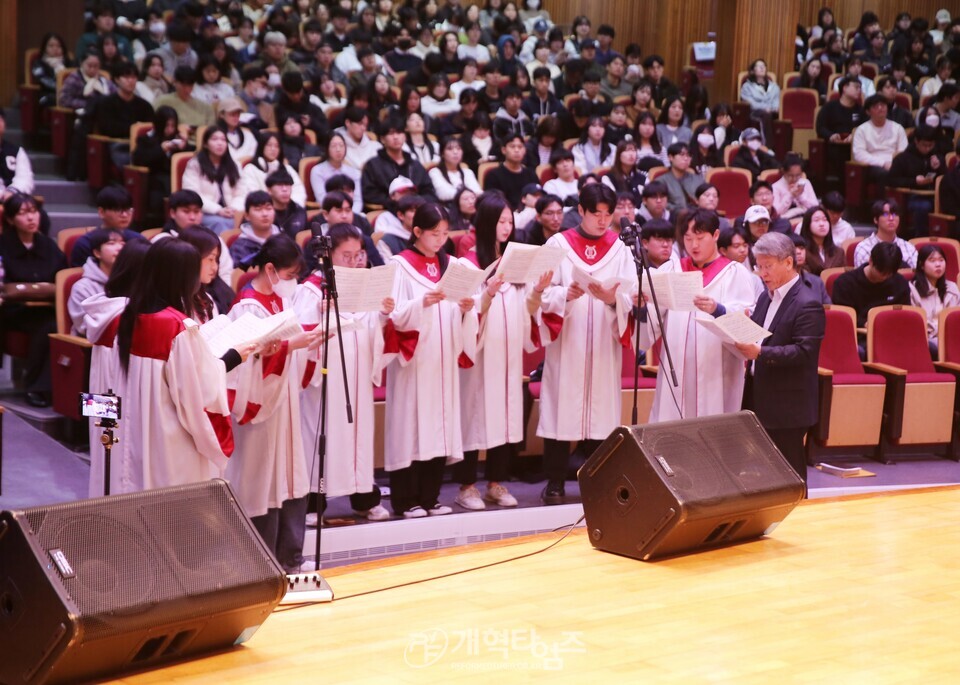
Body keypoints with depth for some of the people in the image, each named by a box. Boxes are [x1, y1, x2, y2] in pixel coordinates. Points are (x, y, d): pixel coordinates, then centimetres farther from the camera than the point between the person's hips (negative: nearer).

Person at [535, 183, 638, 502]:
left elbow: (632, 298, -1)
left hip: (604, 347, 2)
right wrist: (566, 294, -23)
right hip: (565, 344, -2)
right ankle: (555, 483, 4)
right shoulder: (558, 245, 4)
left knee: (600, 410, 2)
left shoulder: (620, 250, 8)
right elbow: (544, 293, -3)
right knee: (562, 408, -3)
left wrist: (613, 298, -22)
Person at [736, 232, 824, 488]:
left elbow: (804, 351, -22)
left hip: (788, 406, -8)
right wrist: (743, 337, 0)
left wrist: (760, 352, -29)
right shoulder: (767, 296, 13)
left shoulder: (807, 304, -15)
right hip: (761, 399, 8)